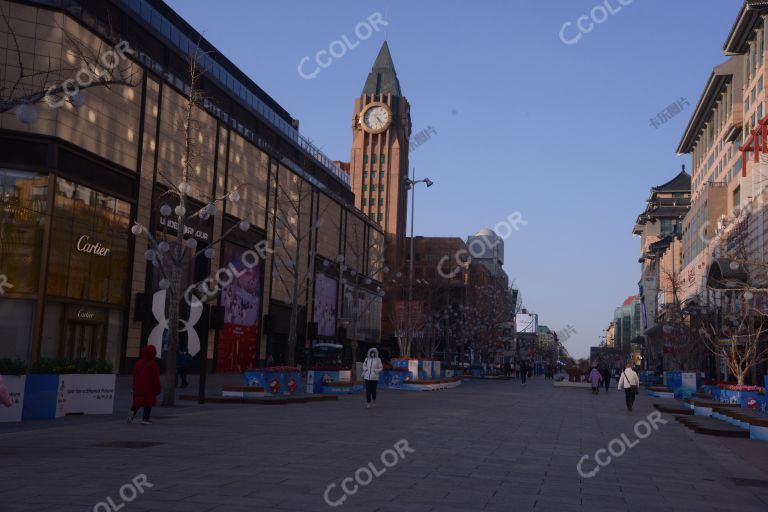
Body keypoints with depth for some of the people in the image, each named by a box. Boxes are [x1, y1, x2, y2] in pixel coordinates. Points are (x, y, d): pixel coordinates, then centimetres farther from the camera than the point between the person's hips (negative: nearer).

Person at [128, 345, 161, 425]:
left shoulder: (138, 362, 8)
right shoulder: (153, 364, -12)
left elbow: (134, 376, 15)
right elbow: (156, 378, -11)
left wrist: (135, 386, 24)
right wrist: (157, 389, -4)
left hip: (138, 387, 5)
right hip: (148, 388, -5)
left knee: (137, 401, 9)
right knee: (148, 402, 4)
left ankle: (132, 411, -18)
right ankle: (145, 419, 5)